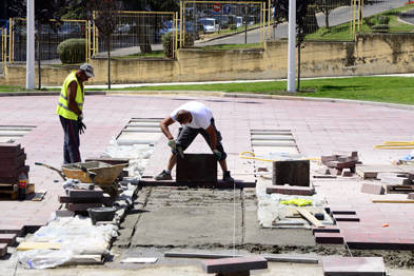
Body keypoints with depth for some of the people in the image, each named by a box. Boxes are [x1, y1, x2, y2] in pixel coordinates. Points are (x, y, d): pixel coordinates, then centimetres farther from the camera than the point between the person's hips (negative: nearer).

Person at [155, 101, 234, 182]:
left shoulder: (201, 118, -46)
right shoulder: (177, 113, -37)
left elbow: (212, 133, -32)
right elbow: (163, 124, -32)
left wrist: (215, 150, -27)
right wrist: (170, 138, -44)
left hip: (206, 124, -3)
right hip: (190, 126, 3)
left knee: (217, 148, -11)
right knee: (177, 147, -6)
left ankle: (226, 175, 1)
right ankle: (167, 173, 2)